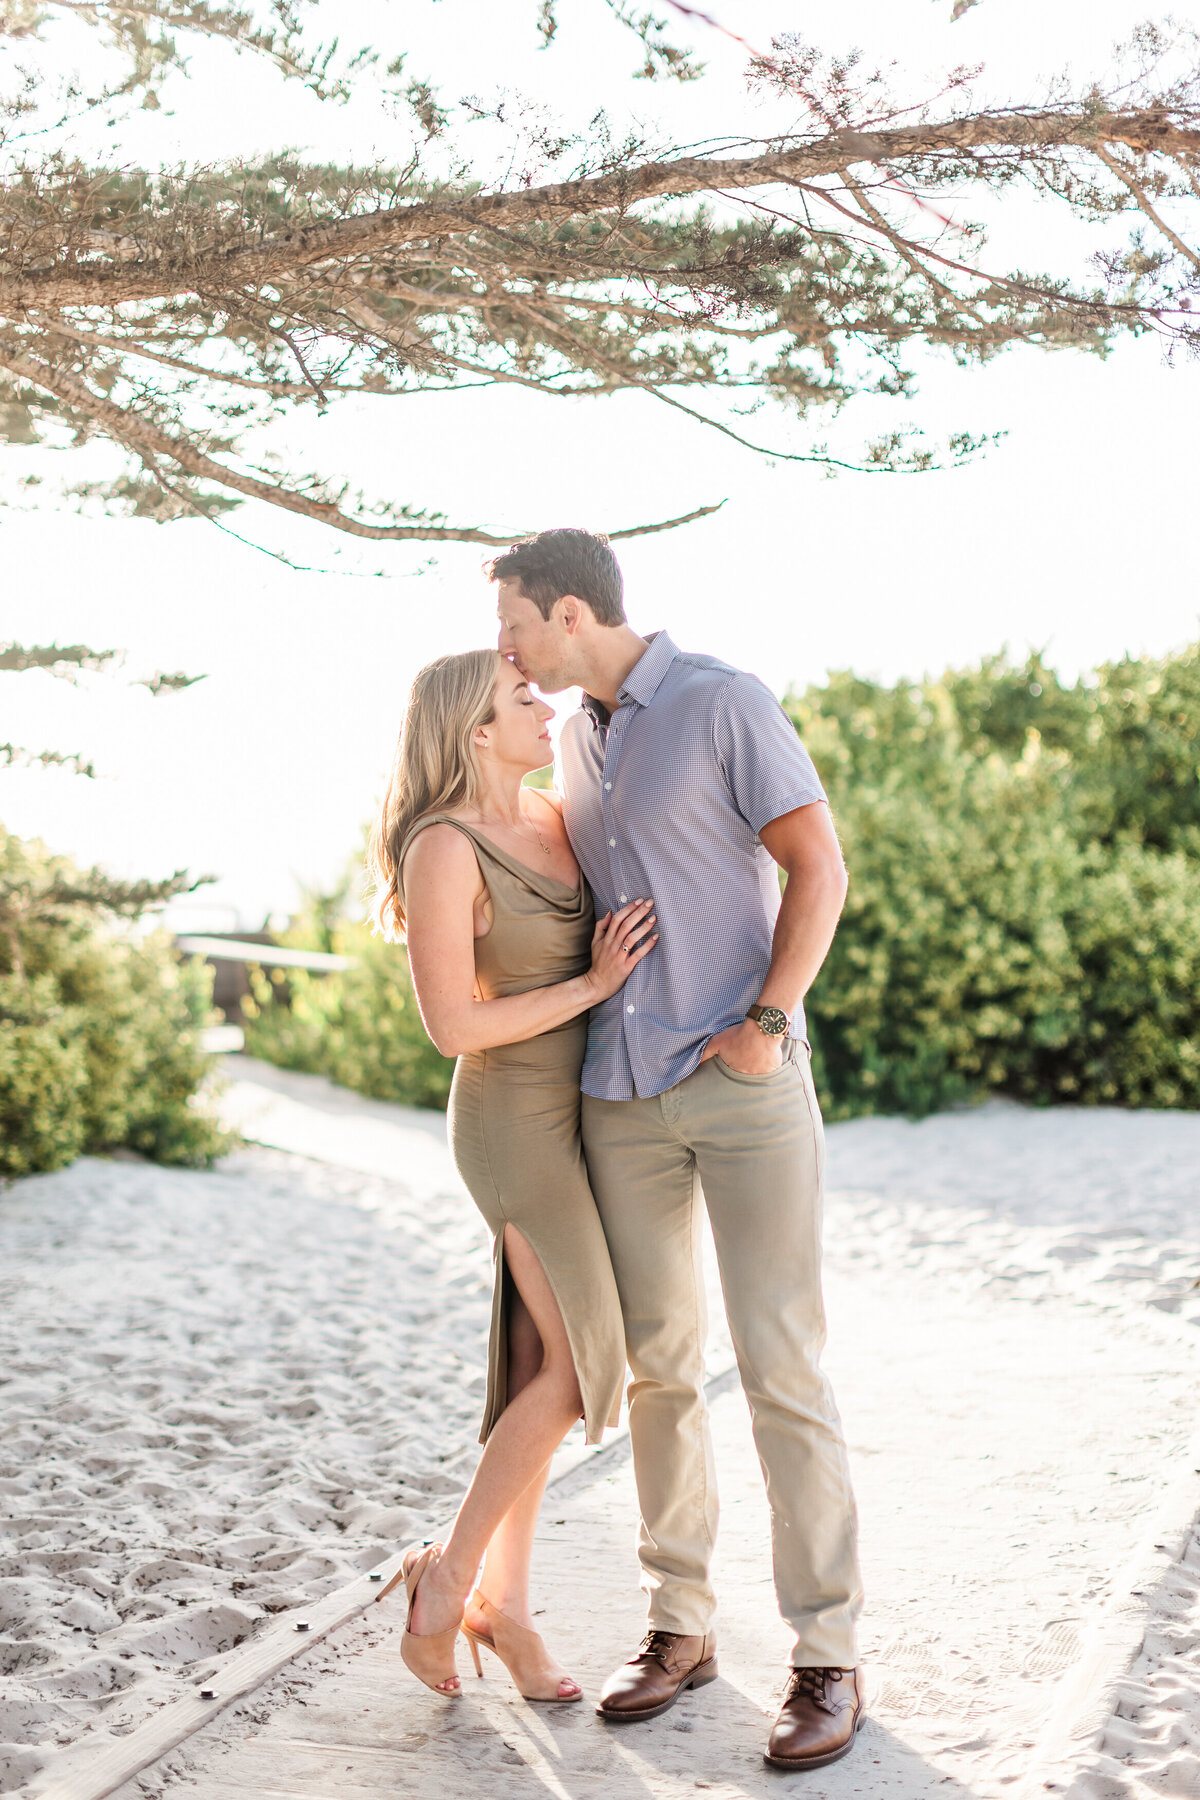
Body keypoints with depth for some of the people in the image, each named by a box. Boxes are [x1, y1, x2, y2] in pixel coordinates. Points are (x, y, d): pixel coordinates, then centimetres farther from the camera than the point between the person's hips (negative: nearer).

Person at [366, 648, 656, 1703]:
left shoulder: (554, 817, 6)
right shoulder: (447, 847, -17)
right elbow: (453, 1024, -19)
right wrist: (594, 984, -17)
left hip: (581, 1108, 8)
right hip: (516, 1116, -7)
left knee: (540, 1362, 9)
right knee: (579, 1366, -8)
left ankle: (504, 1599, 19)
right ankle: (446, 1581, 6)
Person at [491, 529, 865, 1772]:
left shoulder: (724, 703, -7)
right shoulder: (570, 743, 14)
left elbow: (819, 866, -9)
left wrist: (768, 1020, -18)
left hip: (745, 1076, -6)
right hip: (623, 1094, 6)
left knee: (780, 1364, -6)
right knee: (657, 1362, 9)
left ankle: (826, 1657, 4)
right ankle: (680, 1626, 21)